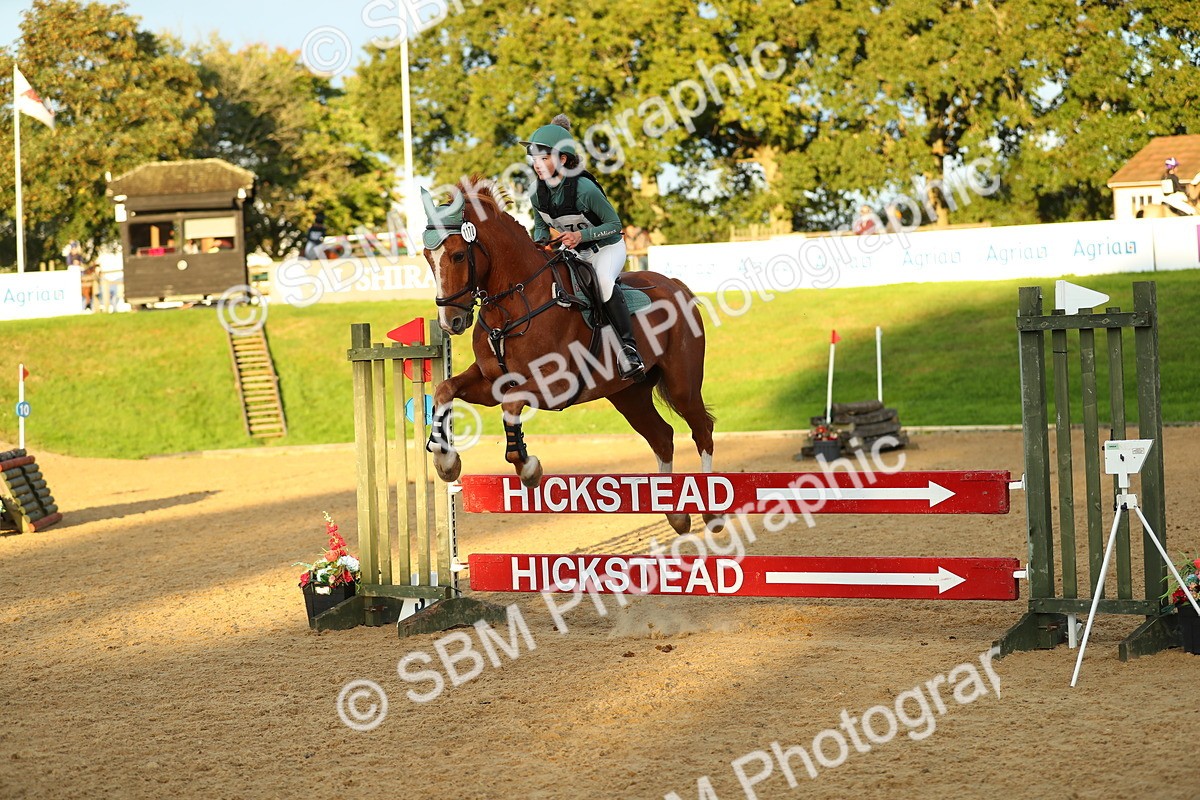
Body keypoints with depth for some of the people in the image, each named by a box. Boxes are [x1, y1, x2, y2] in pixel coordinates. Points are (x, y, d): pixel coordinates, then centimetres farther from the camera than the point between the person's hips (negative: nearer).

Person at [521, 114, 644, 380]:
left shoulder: (584, 189, -28)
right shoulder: (538, 194, -10)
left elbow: (614, 224, -17)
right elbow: (540, 226, 10)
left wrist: (582, 234, -30)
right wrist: (540, 242, -12)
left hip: (608, 248, -7)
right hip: (575, 251, 7)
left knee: (602, 279, -37)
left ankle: (628, 347, -34)